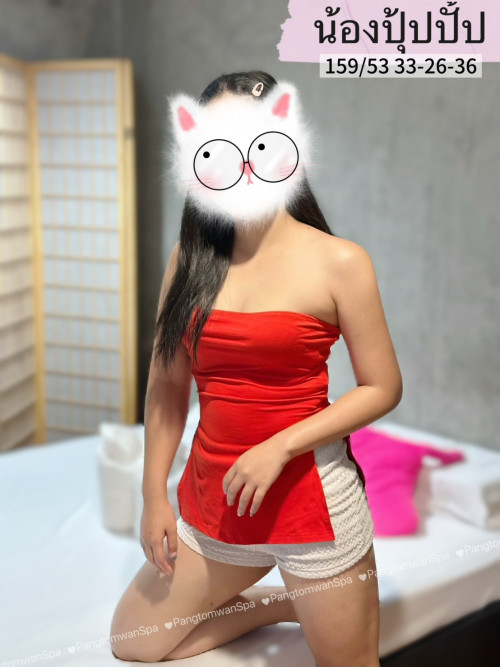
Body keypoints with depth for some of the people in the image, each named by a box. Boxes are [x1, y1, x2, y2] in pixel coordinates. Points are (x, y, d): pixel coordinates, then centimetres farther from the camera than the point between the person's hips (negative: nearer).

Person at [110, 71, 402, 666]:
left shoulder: (338, 261, -11)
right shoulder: (190, 259, 1)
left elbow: (382, 388, -10)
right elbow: (167, 382, 4)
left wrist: (280, 448, -19)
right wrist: (154, 495, 4)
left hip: (309, 496, -4)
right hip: (212, 496, 5)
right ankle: (287, 604, 27)